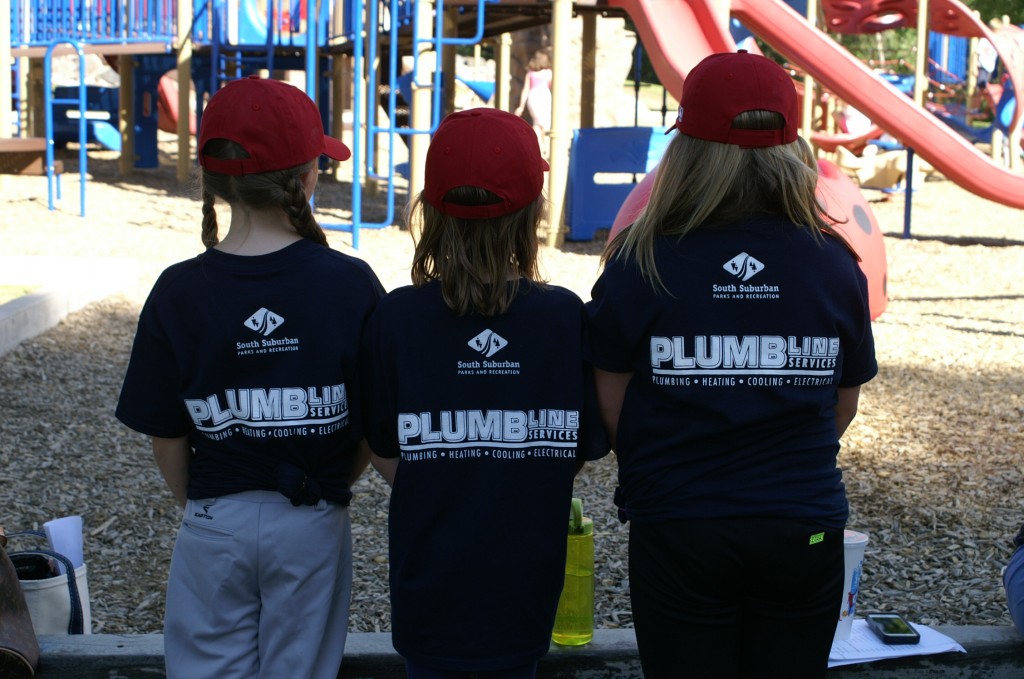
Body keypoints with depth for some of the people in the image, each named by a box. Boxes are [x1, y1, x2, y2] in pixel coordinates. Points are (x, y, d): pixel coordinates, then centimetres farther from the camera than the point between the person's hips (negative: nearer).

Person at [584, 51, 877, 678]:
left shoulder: (641, 267, -11)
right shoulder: (834, 266, -5)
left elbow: (612, 413, -5)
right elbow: (842, 409, 6)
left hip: (676, 529, -2)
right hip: (804, 532, 2)